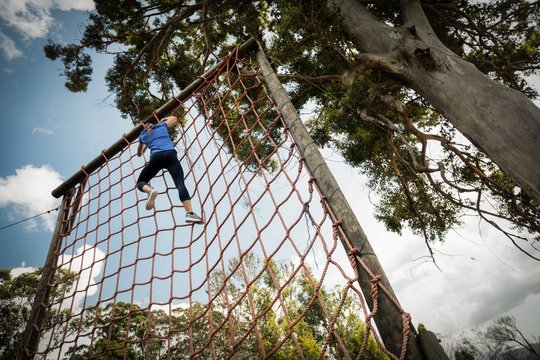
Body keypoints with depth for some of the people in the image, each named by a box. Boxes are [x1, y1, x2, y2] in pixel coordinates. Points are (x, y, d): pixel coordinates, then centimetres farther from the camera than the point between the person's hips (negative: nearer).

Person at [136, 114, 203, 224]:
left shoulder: (143, 135, 29)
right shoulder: (161, 125, 27)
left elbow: (139, 154, 43)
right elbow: (174, 118, 48)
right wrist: (163, 120, 61)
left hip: (156, 157, 0)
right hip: (170, 155, 0)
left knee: (140, 182, 17)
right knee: (180, 184, -13)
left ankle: (150, 190, -21)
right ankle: (190, 213, -32)